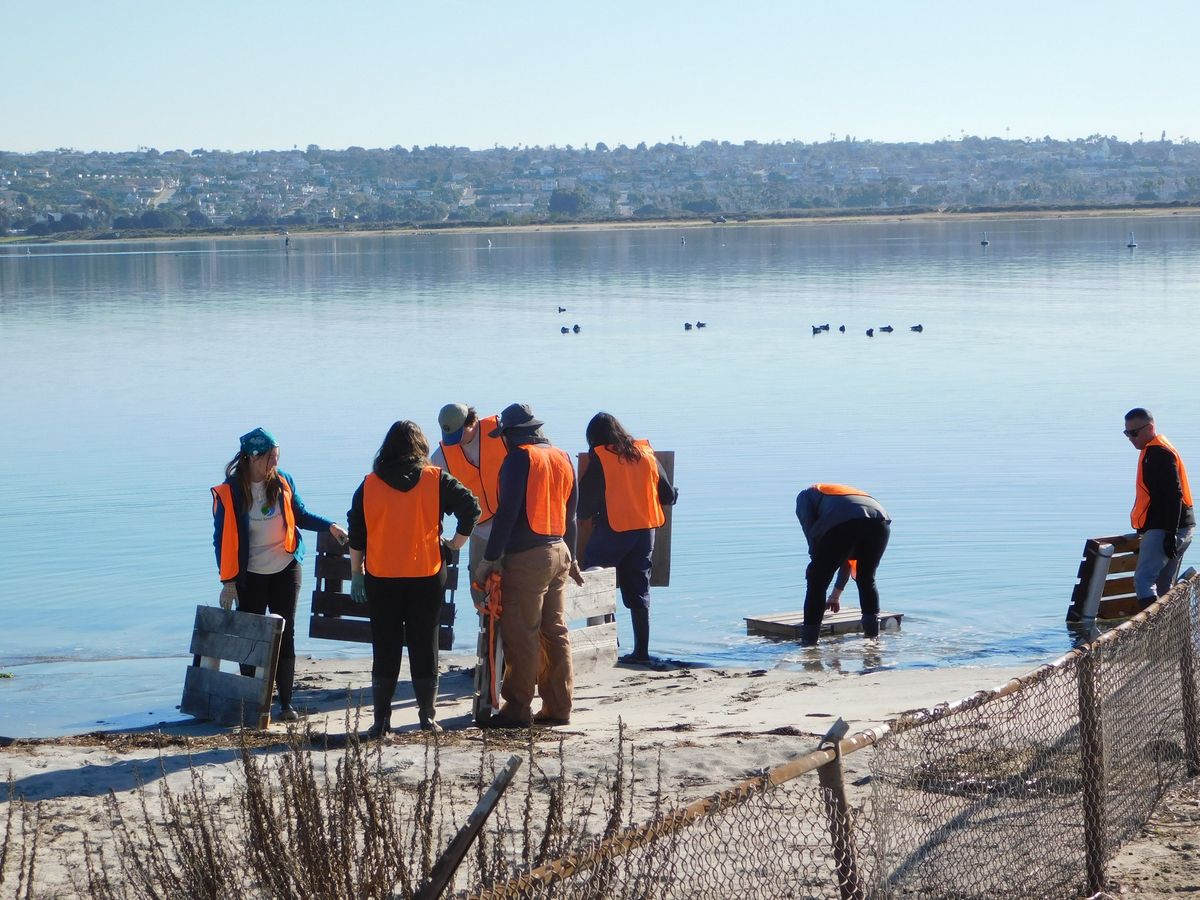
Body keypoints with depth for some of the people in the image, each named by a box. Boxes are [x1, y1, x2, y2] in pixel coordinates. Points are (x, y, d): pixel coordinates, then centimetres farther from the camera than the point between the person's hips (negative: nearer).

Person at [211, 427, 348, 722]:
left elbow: (300, 515, 11)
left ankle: (286, 703, 8)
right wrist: (228, 582, -9)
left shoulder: (283, 481, -2)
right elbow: (223, 539, -7)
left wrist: (330, 526, -5)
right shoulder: (229, 493, -11)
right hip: (250, 576, -2)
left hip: (285, 570, 3)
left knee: (285, 635, 4)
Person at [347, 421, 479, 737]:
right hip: (426, 577, -1)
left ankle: (381, 720, 4)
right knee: (424, 646, 7)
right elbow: (470, 506, -8)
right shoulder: (436, 480, -2)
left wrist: (356, 573, 12)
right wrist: (458, 541, 6)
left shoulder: (370, 484, 2)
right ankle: (427, 717, 10)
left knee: (385, 649, 6)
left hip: (381, 578, 1)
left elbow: (356, 533, 4)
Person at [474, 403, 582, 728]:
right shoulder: (562, 459, 14)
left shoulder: (520, 458, -10)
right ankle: (558, 707, 13)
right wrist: (571, 558, 28)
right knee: (555, 633, 11)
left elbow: (507, 513, -15)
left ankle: (517, 709, -3)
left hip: (527, 557, -8)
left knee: (520, 636, -4)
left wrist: (490, 558, -13)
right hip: (559, 552, 8)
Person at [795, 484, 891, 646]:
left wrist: (816, 560, 14)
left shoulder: (805, 495, 31)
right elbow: (849, 558, 48)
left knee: (817, 582, 8)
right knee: (867, 579, 27)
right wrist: (837, 592, 54)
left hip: (841, 522, -5)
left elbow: (810, 530, 8)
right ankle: (873, 632, 29)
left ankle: (809, 639, 9)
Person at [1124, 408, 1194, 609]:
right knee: (1164, 587, 12)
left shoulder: (1159, 453, -12)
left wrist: (1170, 534, -24)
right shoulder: (1153, 451, 20)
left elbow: (1173, 494, -20)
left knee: (1143, 580, -15)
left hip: (1163, 530, -10)